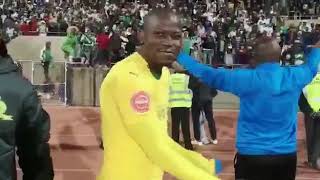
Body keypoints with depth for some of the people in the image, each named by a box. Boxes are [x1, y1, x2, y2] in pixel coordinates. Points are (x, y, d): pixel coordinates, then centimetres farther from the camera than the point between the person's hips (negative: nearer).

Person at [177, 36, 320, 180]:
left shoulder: (247, 78, -16)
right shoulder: (294, 76, -3)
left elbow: (207, 74, -8)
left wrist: (179, 55, 4)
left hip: (252, 155, -4)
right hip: (287, 155, 4)